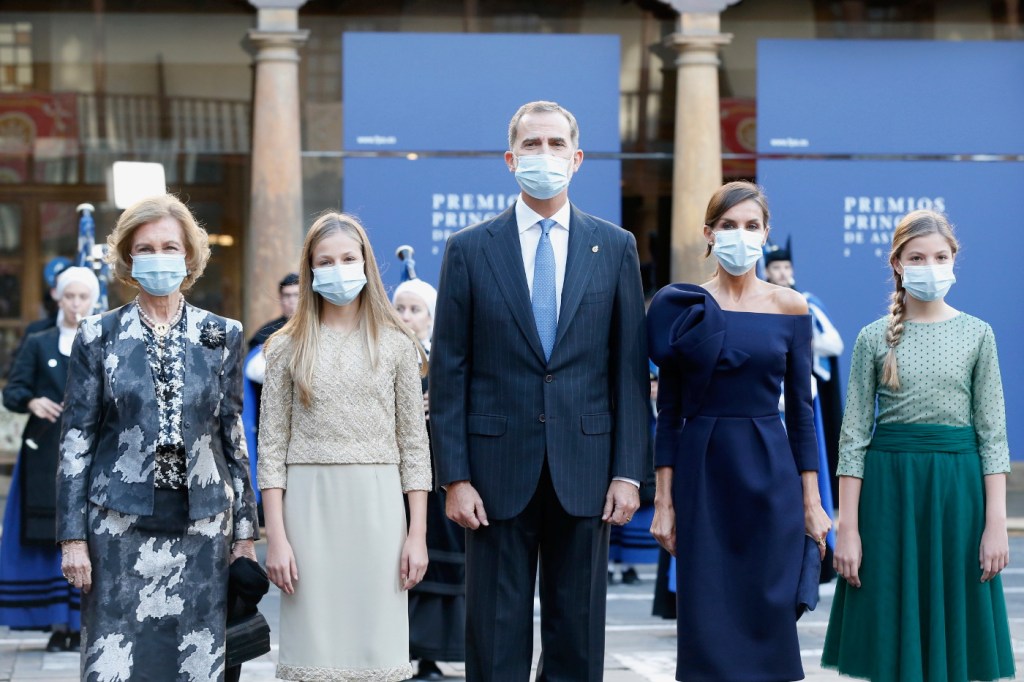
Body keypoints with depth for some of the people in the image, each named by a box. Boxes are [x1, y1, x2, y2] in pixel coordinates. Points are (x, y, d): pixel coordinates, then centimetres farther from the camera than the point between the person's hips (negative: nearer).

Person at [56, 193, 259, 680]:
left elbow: (234, 436, 10)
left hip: (202, 525, 1)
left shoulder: (222, 336, 8)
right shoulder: (99, 336, 3)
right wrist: (72, 536, -2)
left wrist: (244, 530, 8)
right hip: (120, 526, -1)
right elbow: (75, 440, 3)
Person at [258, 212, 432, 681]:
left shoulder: (396, 343, 6)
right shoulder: (287, 347, 5)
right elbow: (272, 448, 4)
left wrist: (417, 534, 0)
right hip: (308, 504, 0)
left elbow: (414, 443, 6)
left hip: (378, 506, 0)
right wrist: (276, 537, -4)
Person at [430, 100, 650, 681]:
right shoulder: (470, 250, 3)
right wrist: (454, 477, -5)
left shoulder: (615, 247, 6)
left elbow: (630, 368, 5)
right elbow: (449, 373, 1)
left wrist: (629, 472, -2)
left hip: (584, 470, 1)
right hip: (499, 470, -1)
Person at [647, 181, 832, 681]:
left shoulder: (789, 307, 3)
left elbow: (801, 408, 5)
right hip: (702, 474, 0)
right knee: (707, 619, 0)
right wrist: (664, 500, -2)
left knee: (768, 616, 1)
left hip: (770, 474, 0)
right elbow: (669, 410, 2)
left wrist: (811, 500, 2)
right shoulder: (683, 307, 1)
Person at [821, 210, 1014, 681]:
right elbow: (854, 435, 2)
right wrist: (847, 529, -5)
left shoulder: (977, 334, 4)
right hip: (889, 486, 0)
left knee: (954, 633, 3)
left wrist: (997, 522, -4)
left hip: (958, 487, 0)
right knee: (892, 636, 2)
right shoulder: (875, 338, 3)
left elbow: (993, 434, 3)